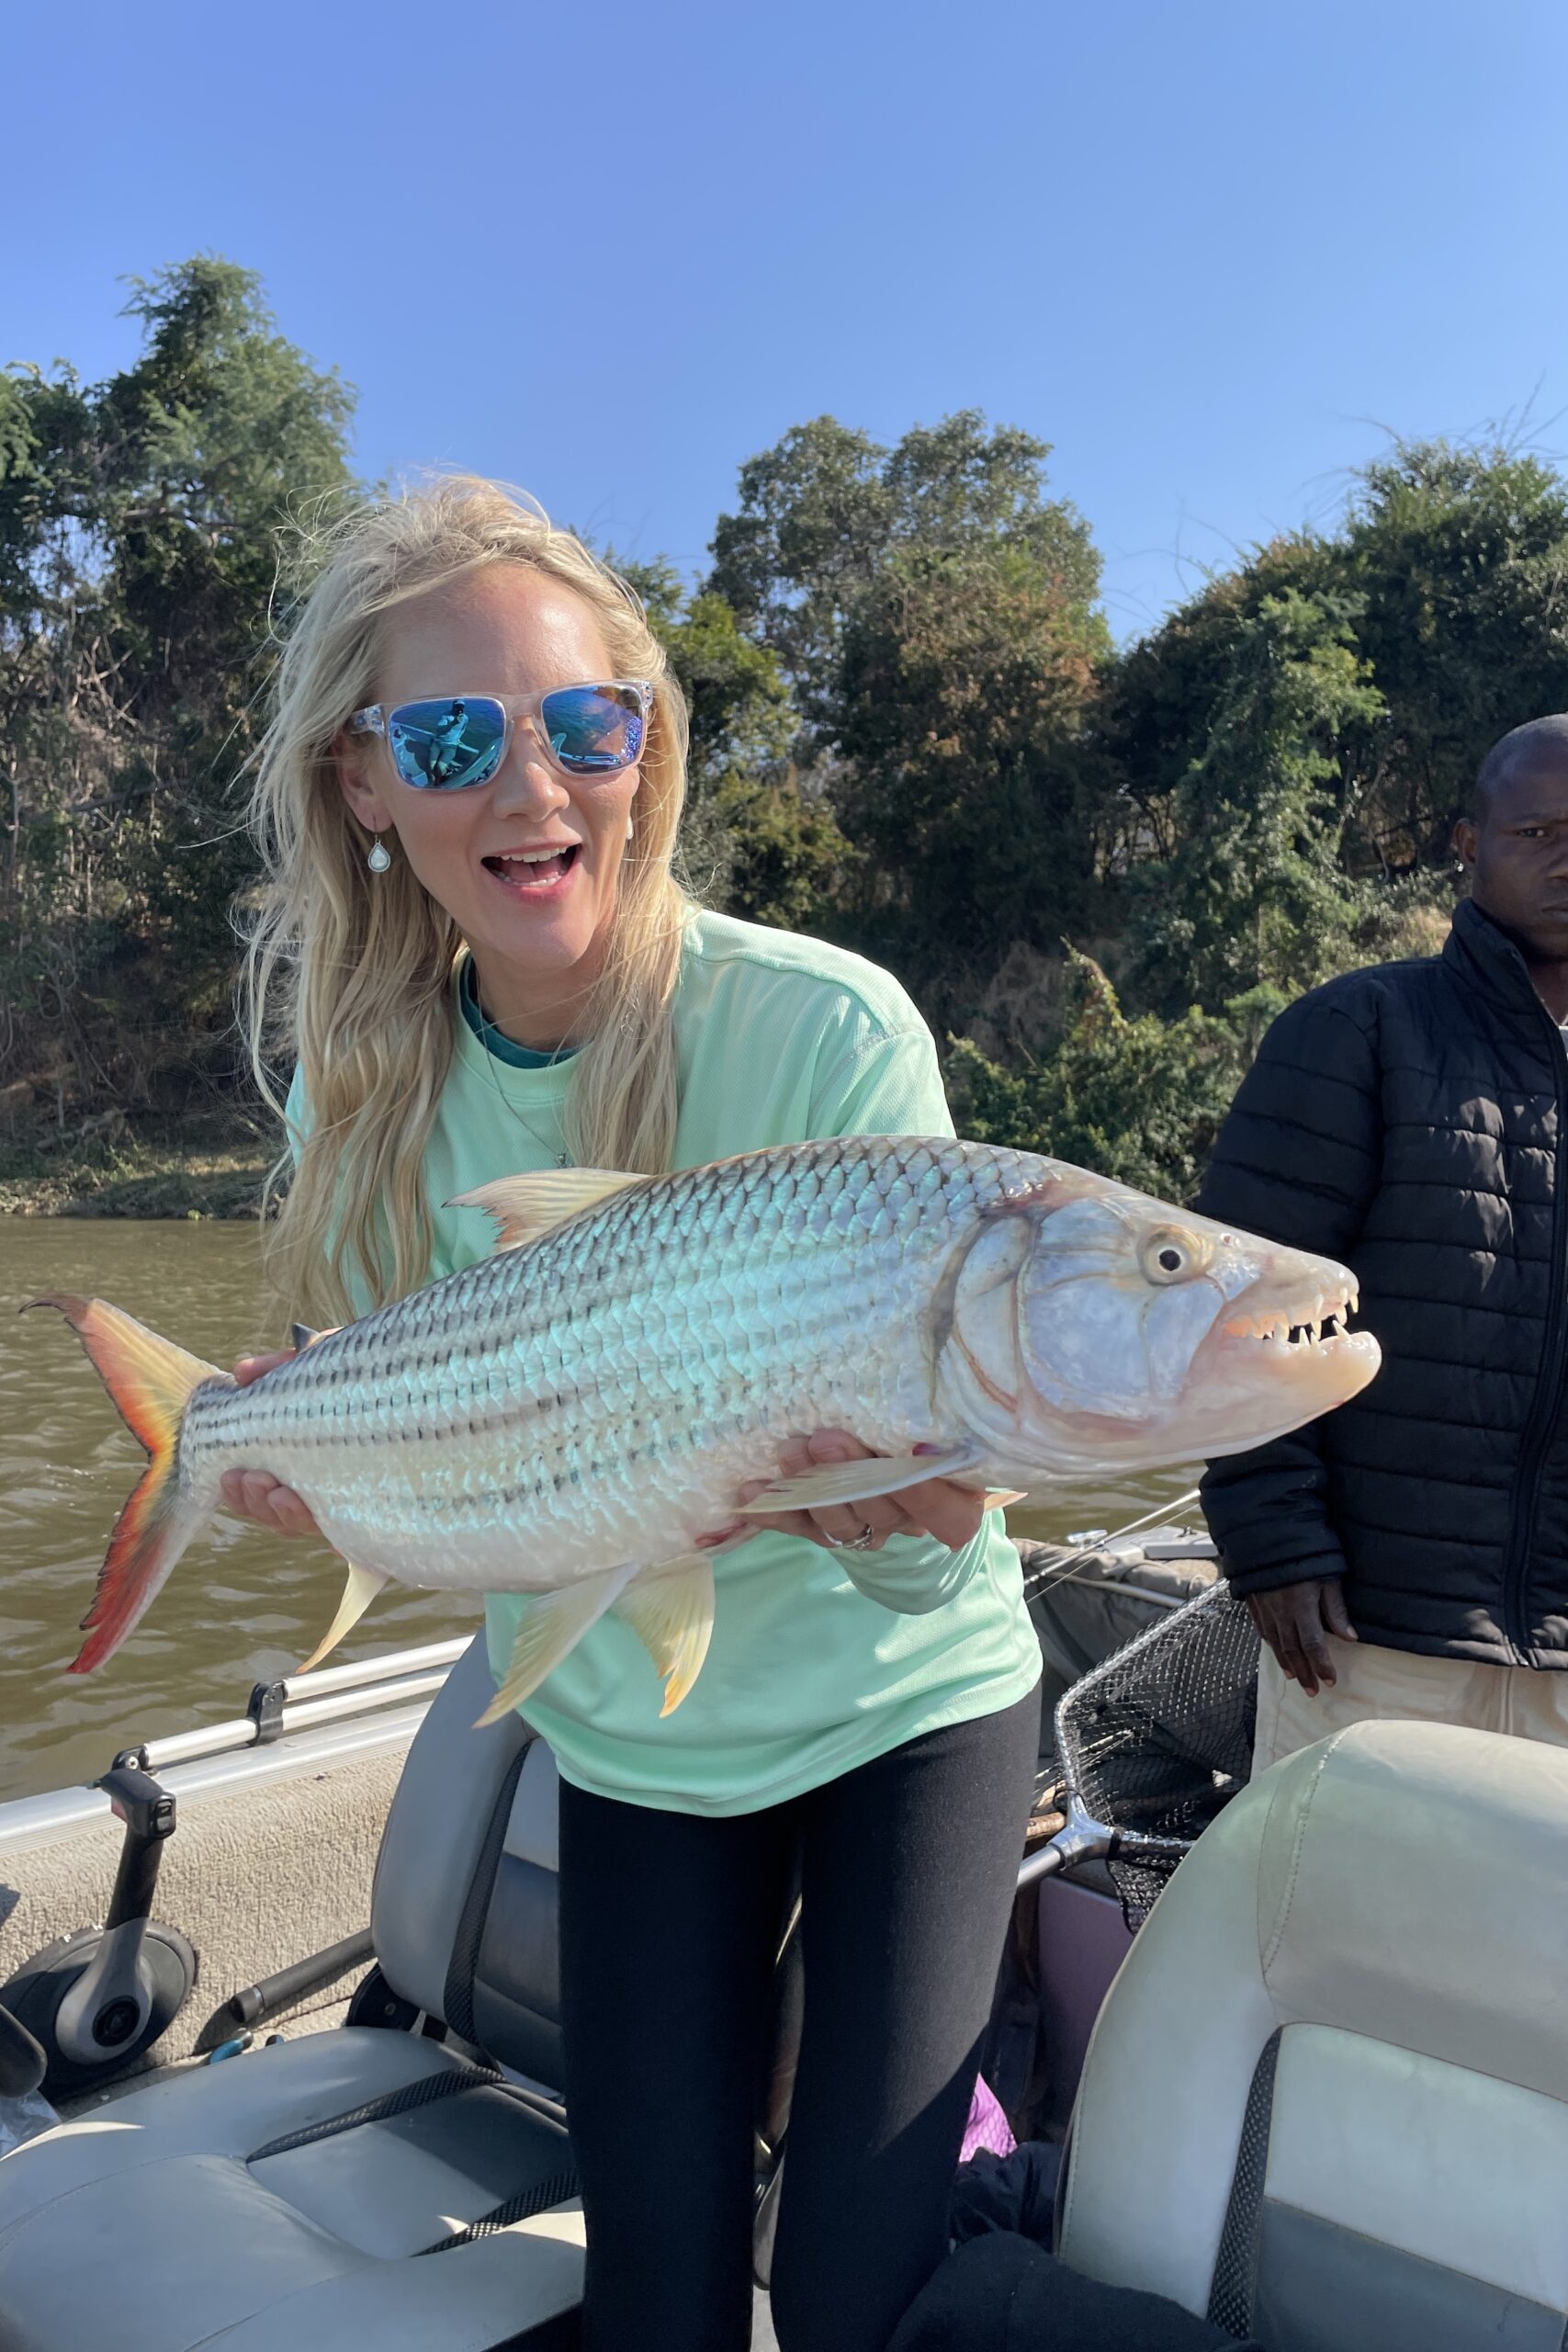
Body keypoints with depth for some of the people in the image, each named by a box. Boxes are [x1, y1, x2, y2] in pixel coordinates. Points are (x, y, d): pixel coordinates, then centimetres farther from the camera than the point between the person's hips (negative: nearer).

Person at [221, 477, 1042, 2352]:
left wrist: (898, 1514, -43)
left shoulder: (830, 1033, -24)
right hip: (626, 1743, 4)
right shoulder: (362, 1081, -11)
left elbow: (927, 1557, -22)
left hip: (901, 1711, -3)